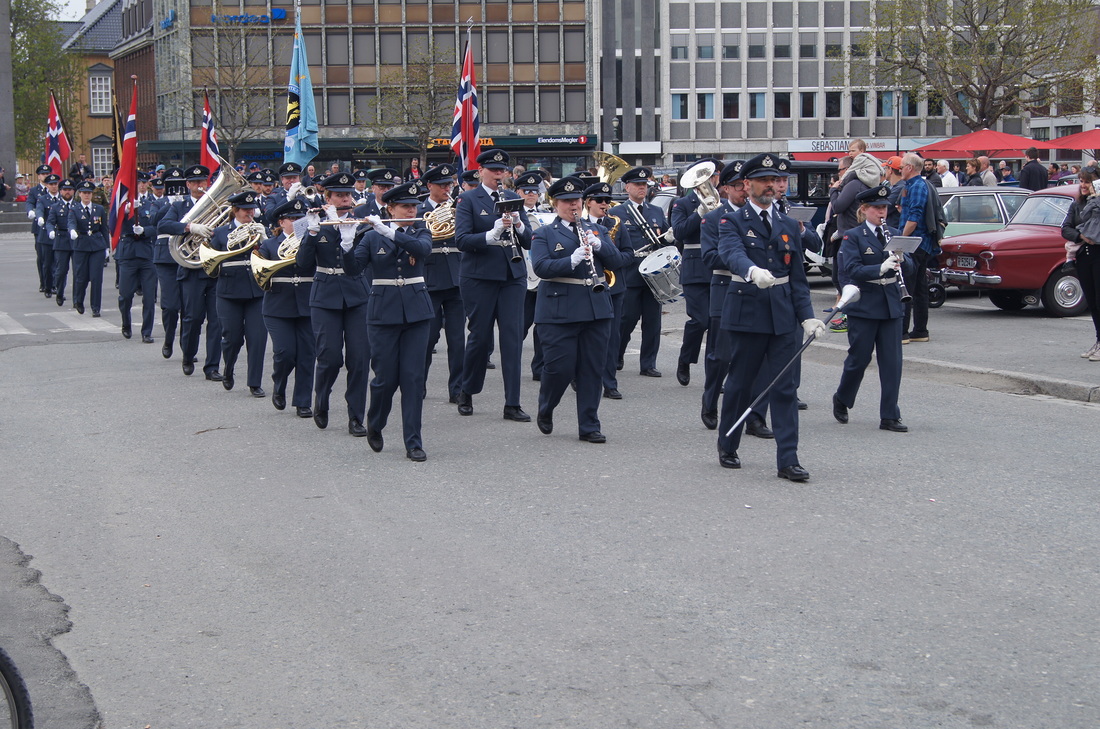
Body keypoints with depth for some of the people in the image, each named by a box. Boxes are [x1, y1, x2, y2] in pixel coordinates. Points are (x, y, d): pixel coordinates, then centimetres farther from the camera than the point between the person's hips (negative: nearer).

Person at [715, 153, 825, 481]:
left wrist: (807, 316, 0)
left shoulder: (789, 226, 13)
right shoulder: (732, 222, -2)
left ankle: (788, 460, -2)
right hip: (747, 314, -3)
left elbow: (798, 277, 12)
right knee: (740, 383, 7)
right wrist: (753, 270, -46)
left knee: (784, 387, -1)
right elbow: (732, 253, -25)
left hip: (784, 315, 3)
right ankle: (727, 447, 26)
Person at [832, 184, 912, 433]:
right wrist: (881, 267, -29)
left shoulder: (893, 234, 10)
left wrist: (900, 260, -13)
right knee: (859, 358, 4)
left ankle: (889, 416, 6)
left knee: (892, 361, 2)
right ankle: (841, 399, 30)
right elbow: (852, 269, -17)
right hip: (863, 306, -4)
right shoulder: (852, 236, -5)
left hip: (891, 306, 4)